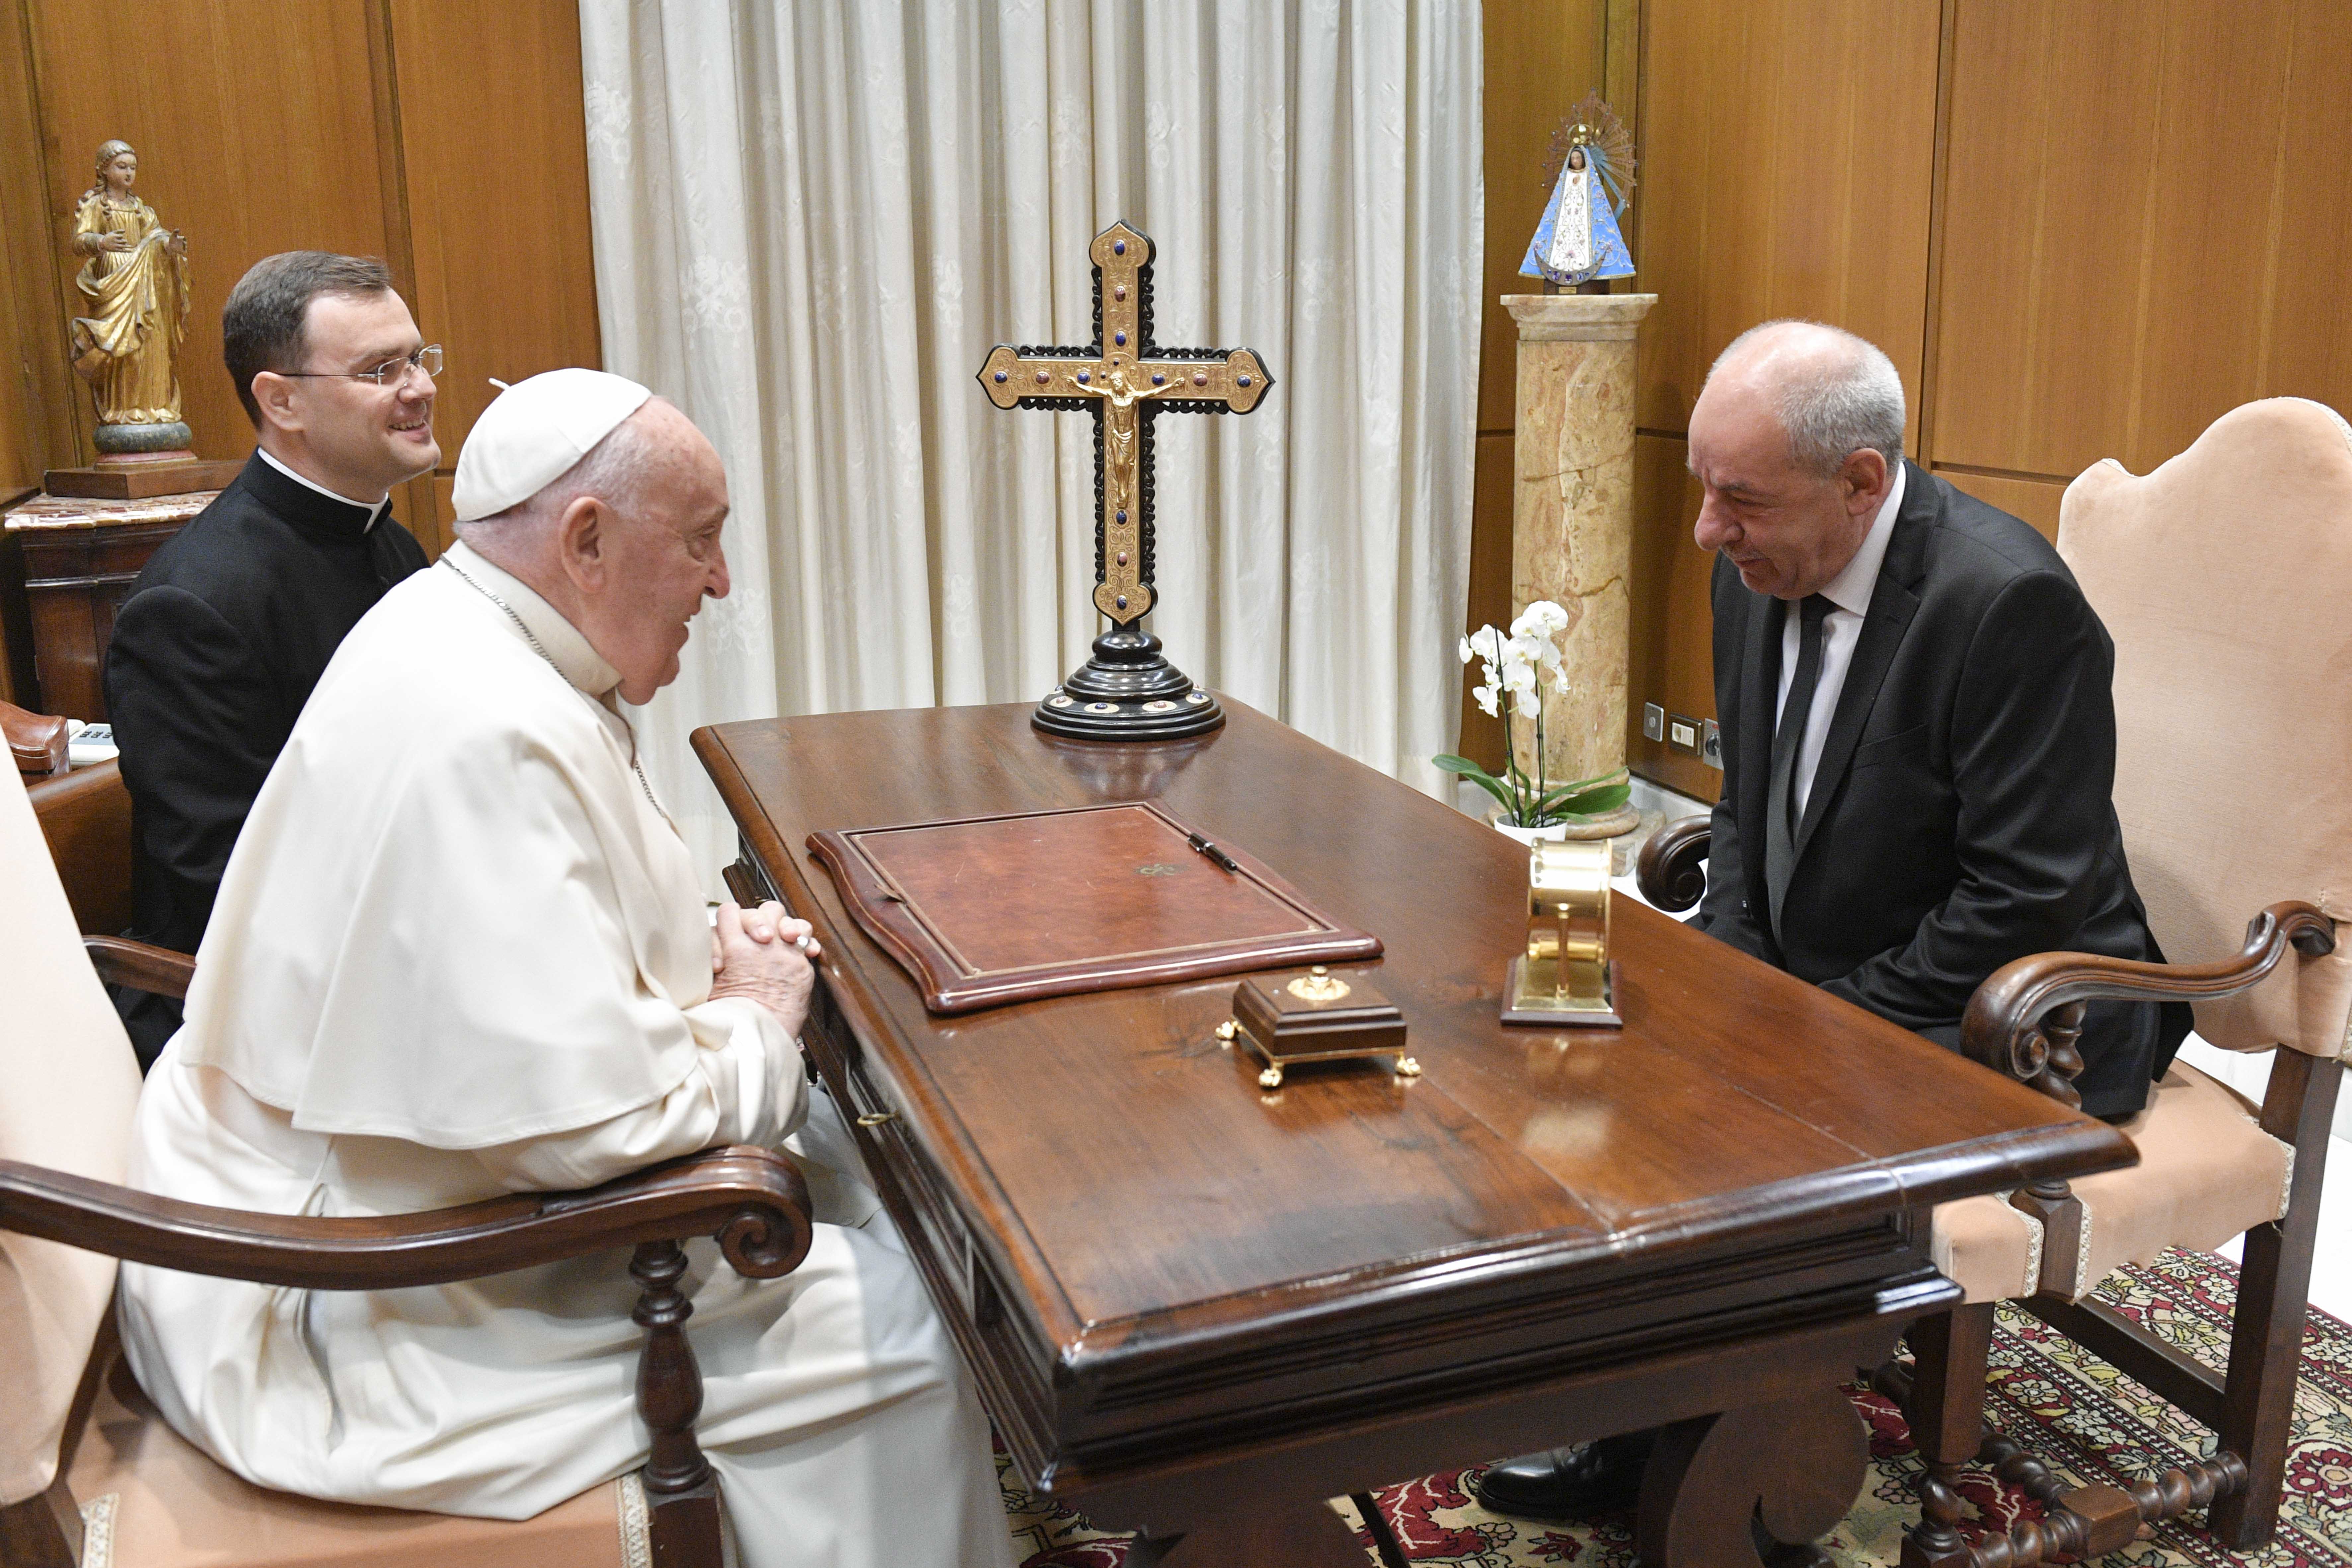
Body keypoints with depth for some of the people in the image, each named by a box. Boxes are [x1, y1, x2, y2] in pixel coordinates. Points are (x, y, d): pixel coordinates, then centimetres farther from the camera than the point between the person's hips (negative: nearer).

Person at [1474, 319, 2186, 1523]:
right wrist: (1728, 970, -5)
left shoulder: (2009, 601, -24)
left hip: (1999, 1029, -8)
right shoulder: (1759, 568, -1)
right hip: (1800, 975, 8)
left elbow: (2027, 898, -23)